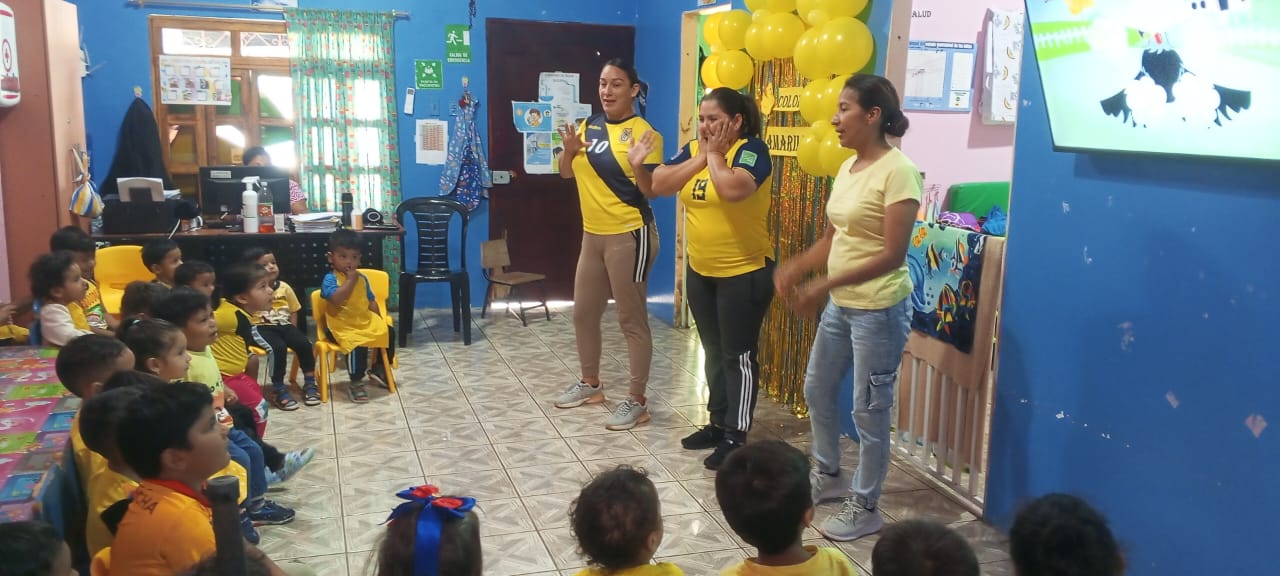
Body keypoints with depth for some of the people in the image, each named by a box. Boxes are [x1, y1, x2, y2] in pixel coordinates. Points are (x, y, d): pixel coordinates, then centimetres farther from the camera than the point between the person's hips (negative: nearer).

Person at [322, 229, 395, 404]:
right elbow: (336, 298, -31)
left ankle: (378, 369, 27)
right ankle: (356, 384, -16)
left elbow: (371, 302, 17)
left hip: (366, 322, 8)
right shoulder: (330, 279, -12)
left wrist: (380, 322, 10)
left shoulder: (361, 278, 10)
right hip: (342, 327, -8)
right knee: (358, 346, -31)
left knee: (388, 332, 8)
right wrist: (351, 280, -23)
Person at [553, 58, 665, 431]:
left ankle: (636, 401, 9)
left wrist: (638, 165, -31)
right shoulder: (589, 126, 9)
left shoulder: (643, 133, -11)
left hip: (629, 236, -8)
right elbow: (566, 173, 12)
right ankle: (590, 384, 35)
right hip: (593, 235, 8)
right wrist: (569, 149, -7)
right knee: (583, 313, 17)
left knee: (631, 319, -1)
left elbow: (651, 192, -13)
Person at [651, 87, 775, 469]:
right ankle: (718, 423, 29)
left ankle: (736, 437, 10)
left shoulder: (752, 149, -13)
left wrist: (715, 154, -17)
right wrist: (701, 156, -11)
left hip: (745, 273, -7)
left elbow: (733, 189, -33)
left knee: (738, 355, 1)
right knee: (713, 352, 16)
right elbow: (658, 184, -7)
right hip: (700, 272, 7)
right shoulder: (693, 149, 6)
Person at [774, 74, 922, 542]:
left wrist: (823, 286, -24)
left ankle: (865, 507, 20)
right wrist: (795, 267, -3)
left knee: (868, 410, 3)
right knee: (817, 389, 19)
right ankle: (828, 476, 40)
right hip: (840, 305, 9)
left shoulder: (897, 171, -18)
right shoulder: (848, 168, 7)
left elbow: (892, 255, -22)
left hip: (879, 309, -9)